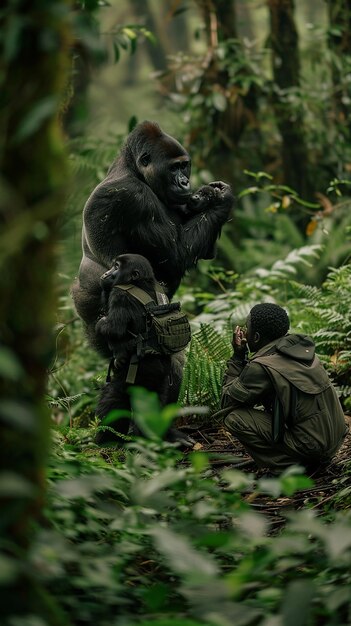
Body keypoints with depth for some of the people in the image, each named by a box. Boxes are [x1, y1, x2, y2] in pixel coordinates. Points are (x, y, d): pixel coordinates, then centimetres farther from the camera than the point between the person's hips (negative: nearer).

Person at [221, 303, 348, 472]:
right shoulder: (300, 347, 7)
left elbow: (227, 401, -4)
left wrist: (237, 355, 0)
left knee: (234, 418, -10)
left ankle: (288, 465, -5)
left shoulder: (261, 367, -17)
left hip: (311, 445, -8)